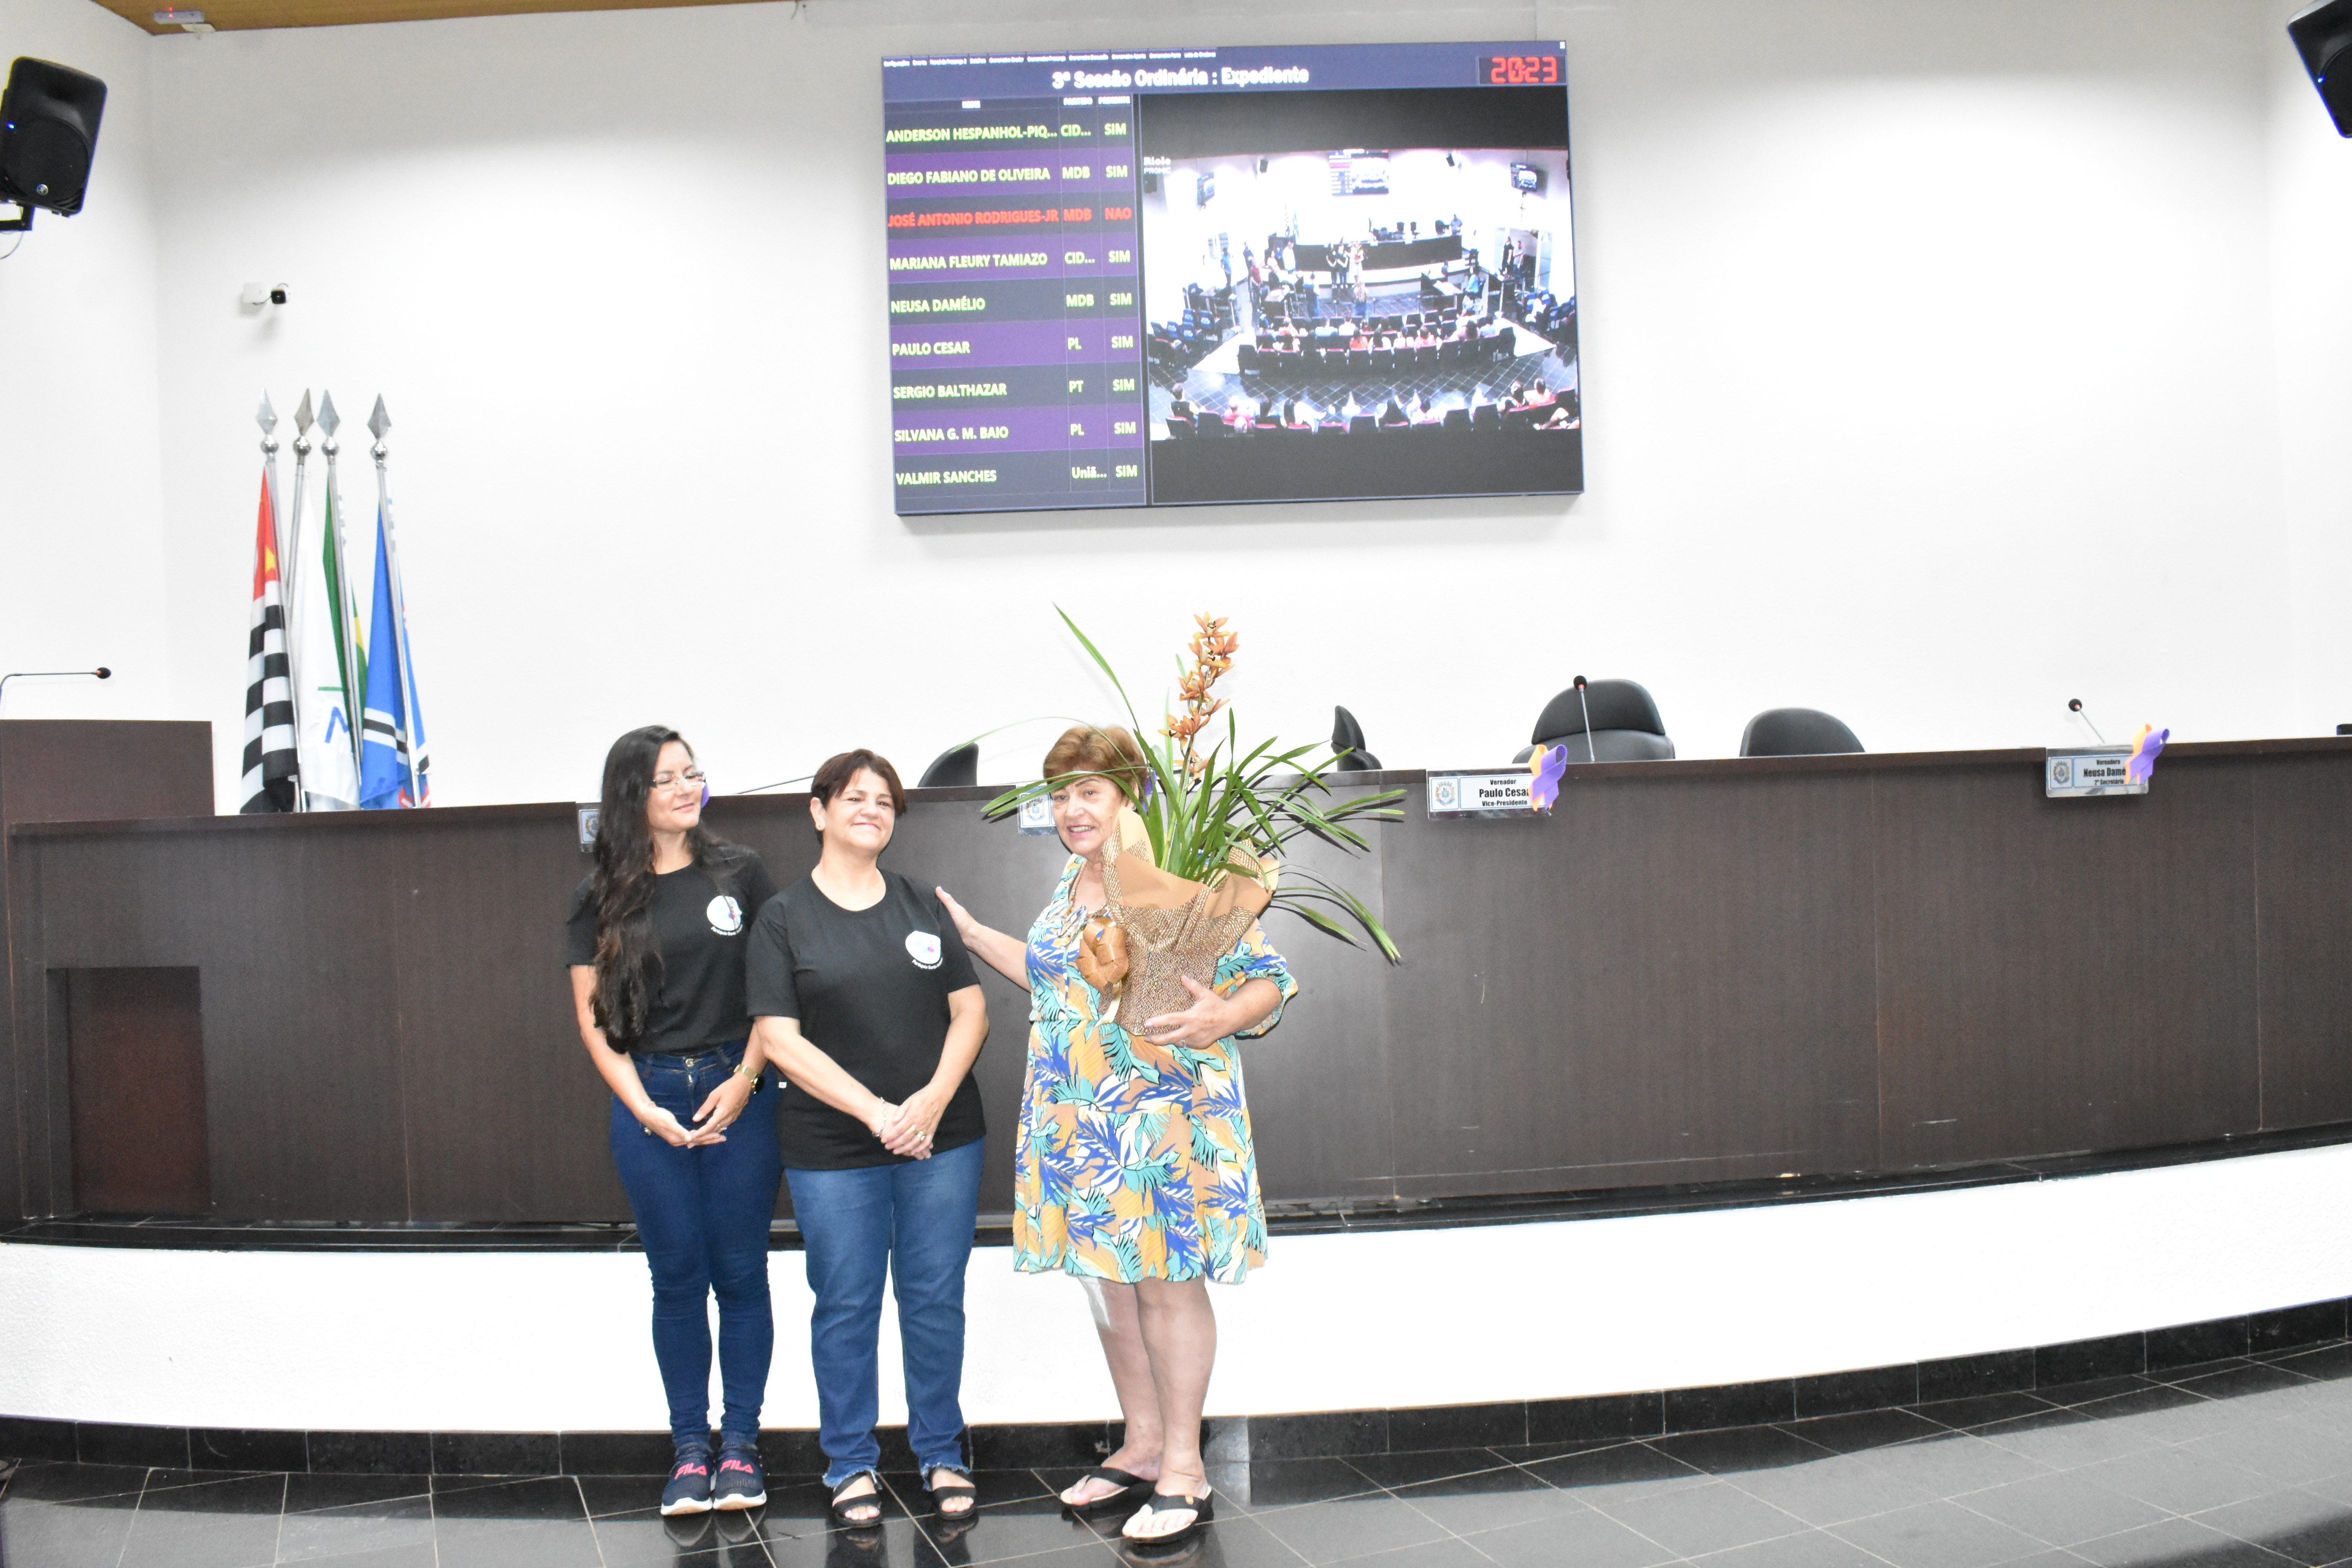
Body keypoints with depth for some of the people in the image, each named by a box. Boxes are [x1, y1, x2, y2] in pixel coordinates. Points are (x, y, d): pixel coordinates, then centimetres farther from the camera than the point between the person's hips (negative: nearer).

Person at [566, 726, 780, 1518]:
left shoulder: (739, 872, 0)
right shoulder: (602, 895, 3)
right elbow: (593, 1013, 3)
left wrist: (745, 1080, -8)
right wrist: (645, 1109, -7)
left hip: (738, 1091, -1)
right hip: (647, 1101, 1)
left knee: (740, 1272, 5)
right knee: (677, 1279, 7)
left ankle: (740, 1444, 16)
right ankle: (689, 1447, 18)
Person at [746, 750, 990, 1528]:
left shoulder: (924, 907, 8)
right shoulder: (783, 919, -1)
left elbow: (971, 1011, 5)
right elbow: (778, 1039, -8)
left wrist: (933, 1100, -11)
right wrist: (874, 1112, -15)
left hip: (941, 1137, 2)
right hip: (832, 1150, -2)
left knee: (936, 1299, 9)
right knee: (846, 1306, 7)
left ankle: (942, 1454, 24)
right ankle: (851, 1464, 23)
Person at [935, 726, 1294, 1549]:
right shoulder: (1070, 884, 12)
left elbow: (1269, 979, -11)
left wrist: (1223, 1018, -31)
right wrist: (971, 934, 27)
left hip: (1164, 1119, -8)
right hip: (1080, 1124, 8)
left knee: (1166, 1282, -1)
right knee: (1107, 1278, 14)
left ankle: (1184, 1471, 12)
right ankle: (1141, 1448, 28)